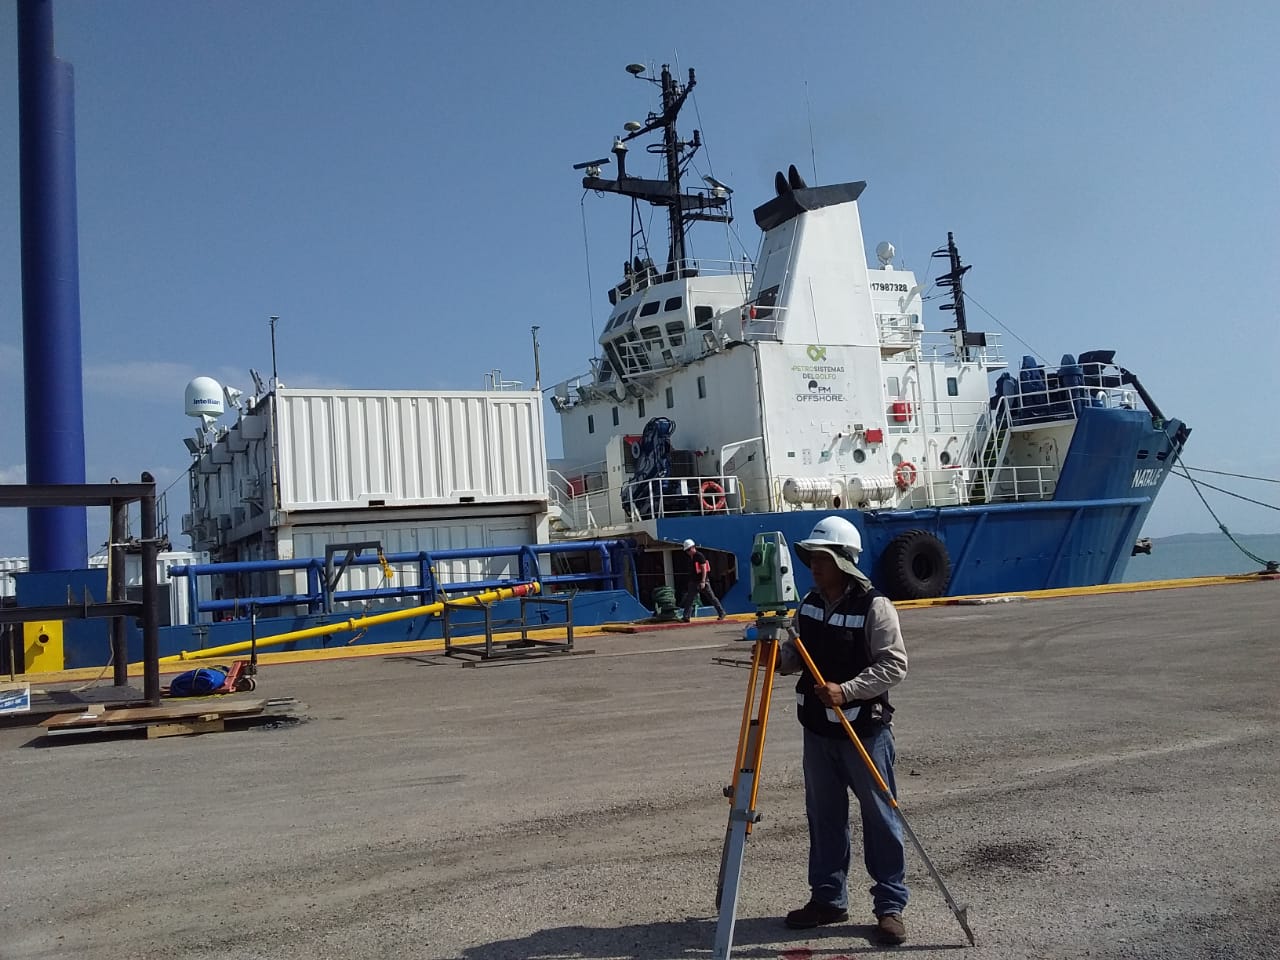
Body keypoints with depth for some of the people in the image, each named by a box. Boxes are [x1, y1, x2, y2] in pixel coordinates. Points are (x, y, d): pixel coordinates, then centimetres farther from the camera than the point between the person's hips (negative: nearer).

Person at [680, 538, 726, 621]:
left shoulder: (699, 556, -13)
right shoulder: (690, 557, 12)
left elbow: (704, 569, -17)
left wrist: (703, 581, -23)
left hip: (702, 581, -8)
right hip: (694, 582, 8)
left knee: (711, 597, 0)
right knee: (689, 599, 2)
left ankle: (721, 613, 10)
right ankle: (686, 617, 4)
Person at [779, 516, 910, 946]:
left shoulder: (874, 607, -15)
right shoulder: (808, 605, 5)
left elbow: (894, 664, -17)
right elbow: (796, 656, 14)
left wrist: (847, 689, -26)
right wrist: (777, 656, -8)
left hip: (865, 731, -6)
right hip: (817, 731, 6)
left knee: (881, 819, 4)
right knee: (824, 817, 14)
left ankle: (890, 905, 16)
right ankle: (828, 898, 27)